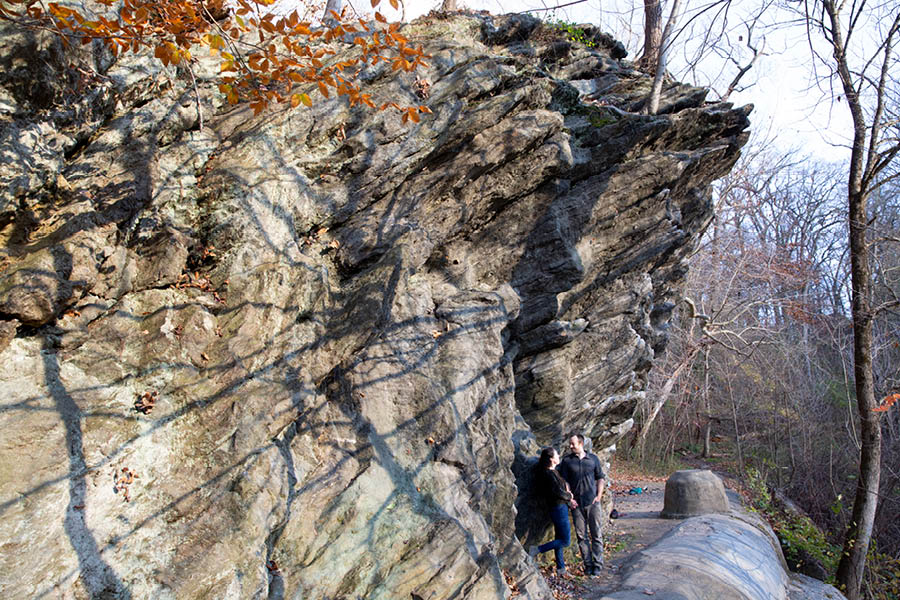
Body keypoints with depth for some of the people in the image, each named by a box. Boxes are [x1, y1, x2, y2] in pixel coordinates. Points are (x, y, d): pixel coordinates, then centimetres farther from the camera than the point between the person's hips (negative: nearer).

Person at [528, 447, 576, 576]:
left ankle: (561, 568, 26)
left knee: (559, 539, 17)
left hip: (560, 508, 10)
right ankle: (537, 550, 0)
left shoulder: (552, 472, 9)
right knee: (566, 541, -2)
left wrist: (568, 500, -1)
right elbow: (559, 493, -22)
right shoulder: (550, 474, -21)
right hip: (559, 509, -10)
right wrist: (569, 496, -3)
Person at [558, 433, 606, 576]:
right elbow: (564, 481, 5)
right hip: (577, 504, 0)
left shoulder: (593, 458, 6)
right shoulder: (567, 461, 4)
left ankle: (597, 564, 9)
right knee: (581, 536, 4)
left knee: (596, 535, 1)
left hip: (593, 502, 0)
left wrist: (599, 495, 1)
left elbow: (601, 478, 11)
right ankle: (588, 564, 13)